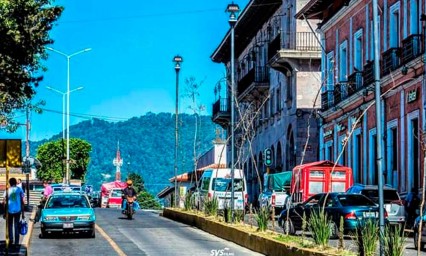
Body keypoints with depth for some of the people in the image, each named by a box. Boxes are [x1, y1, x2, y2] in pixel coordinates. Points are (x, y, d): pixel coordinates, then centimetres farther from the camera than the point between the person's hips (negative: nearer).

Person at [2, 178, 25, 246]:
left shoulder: (7, 191, -1)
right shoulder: (19, 190, 0)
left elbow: (4, 202, -4)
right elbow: (22, 202, -1)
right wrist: (23, 212, 5)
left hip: (9, 211, -1)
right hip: (17, 211, 1)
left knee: (10, 225, 15)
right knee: (16, 226, 7)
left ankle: (11, 239, 1)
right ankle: (16, 242, 5)